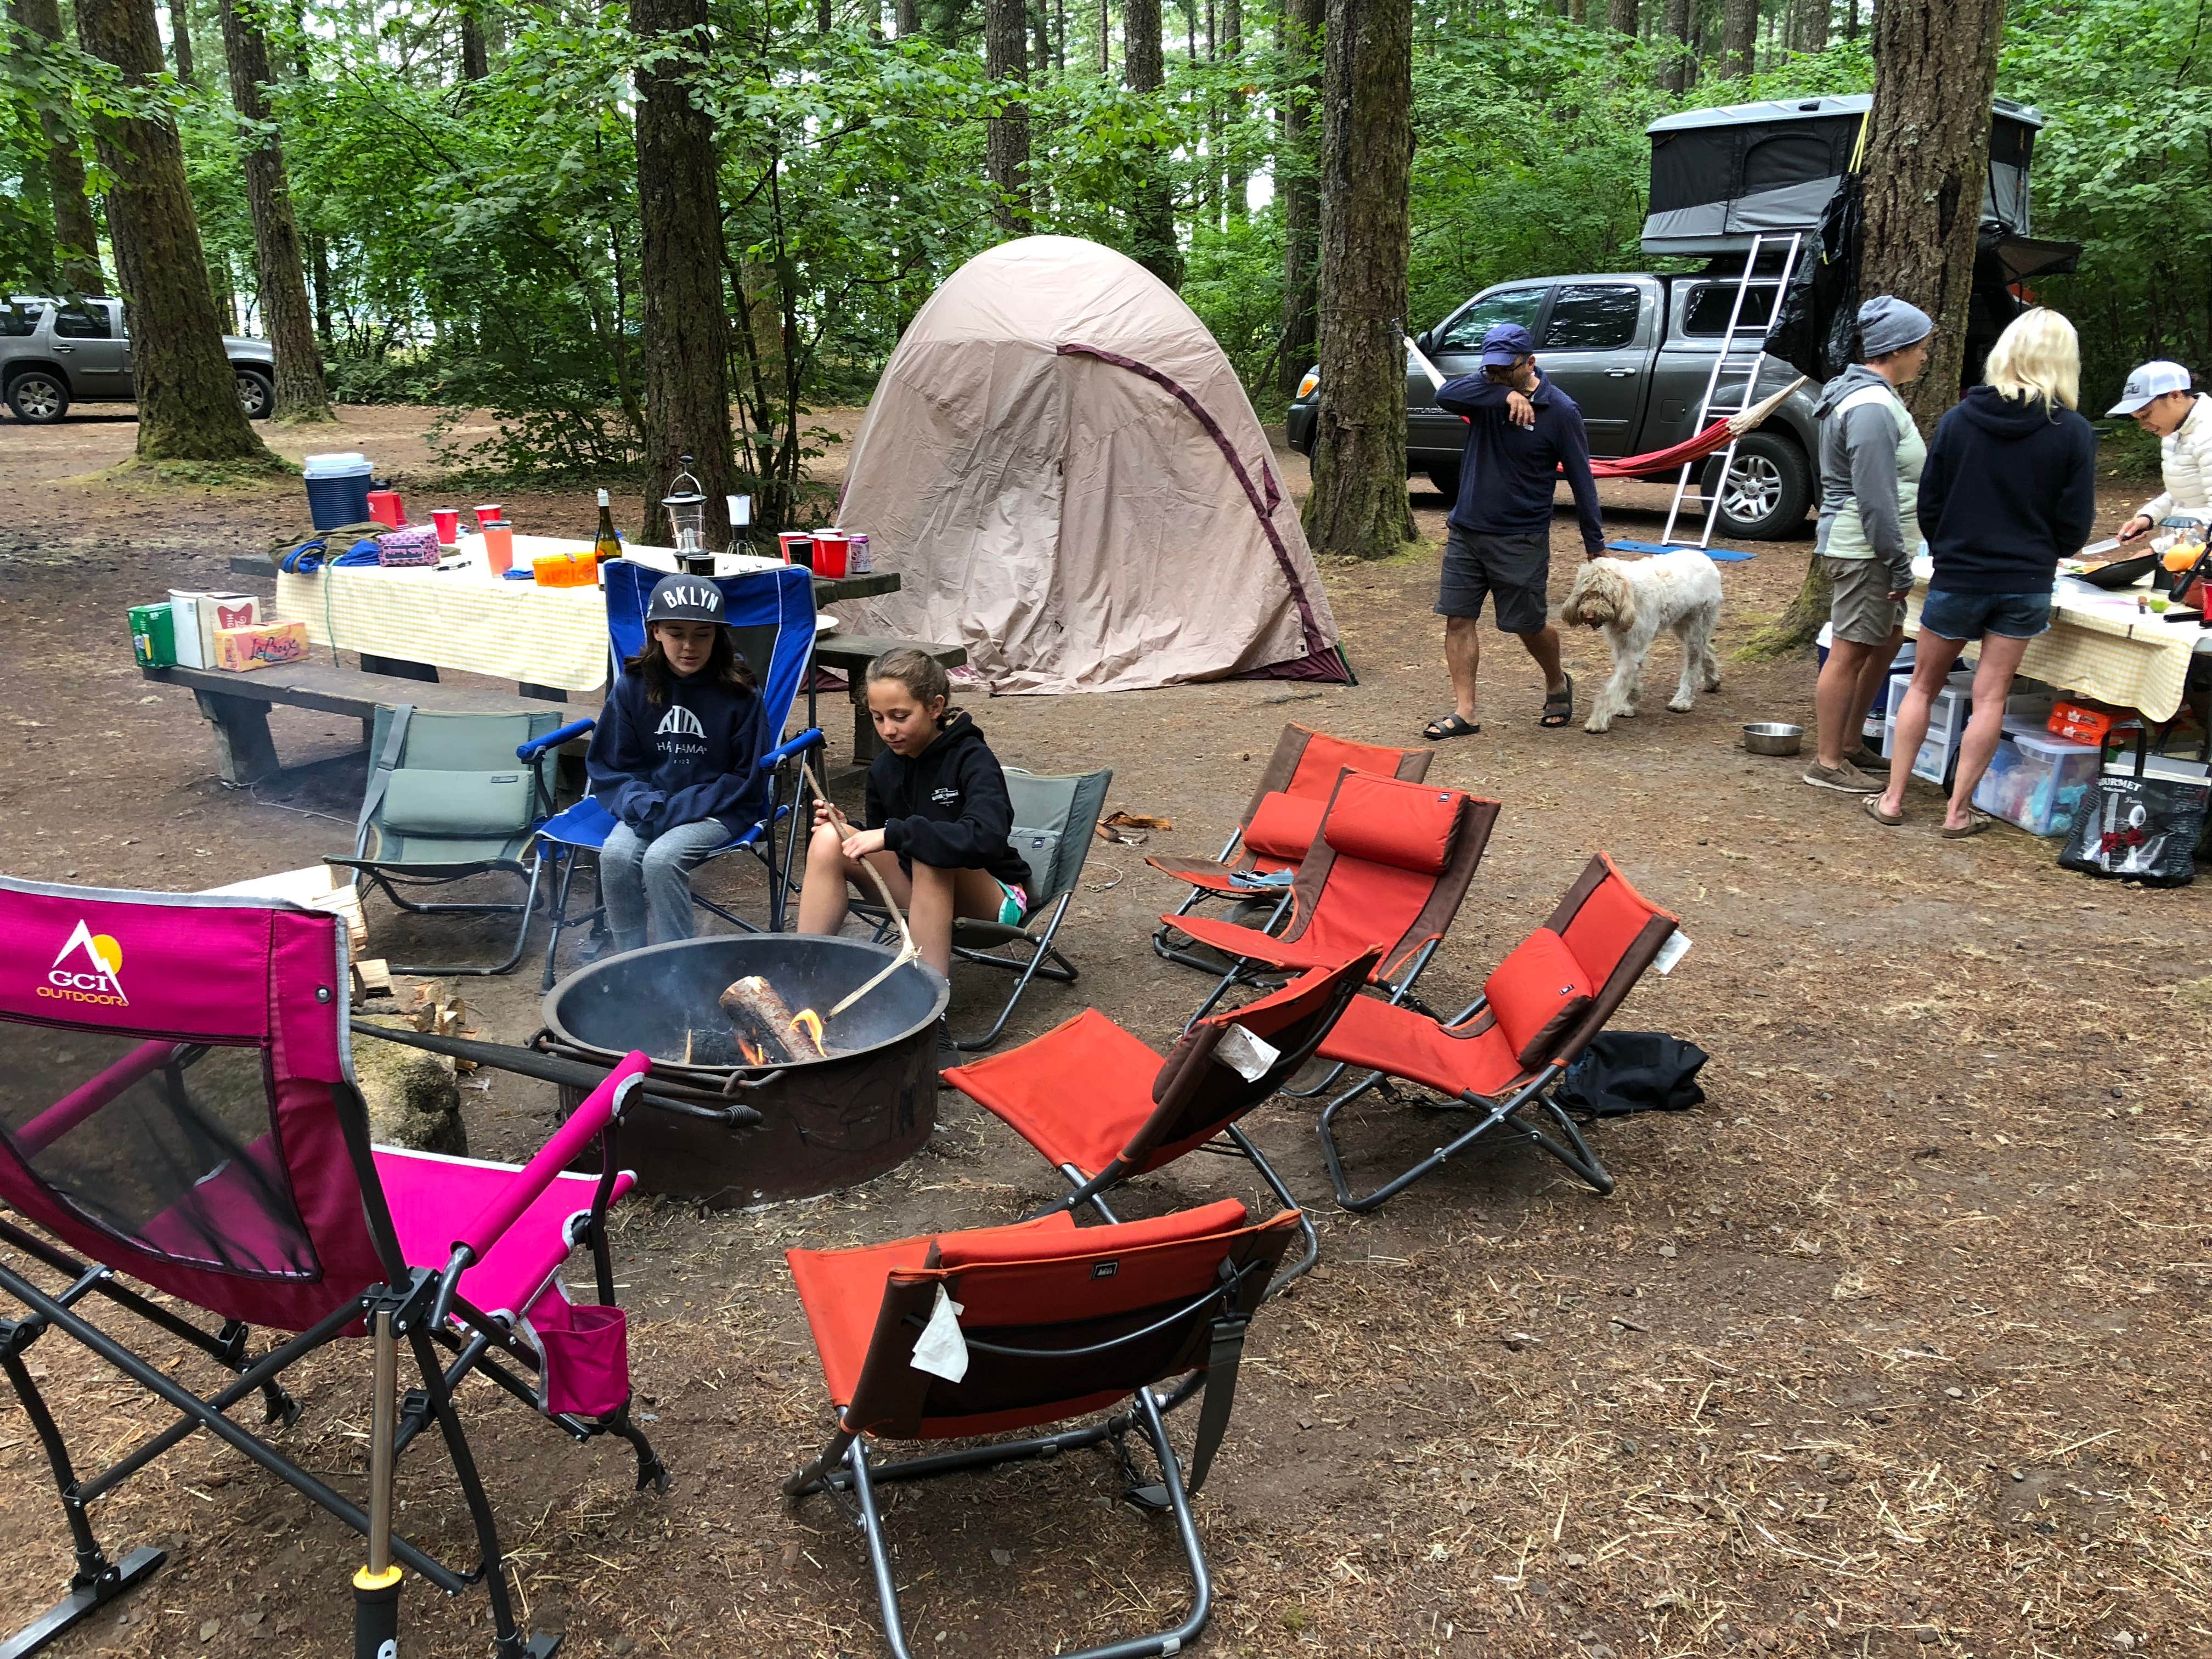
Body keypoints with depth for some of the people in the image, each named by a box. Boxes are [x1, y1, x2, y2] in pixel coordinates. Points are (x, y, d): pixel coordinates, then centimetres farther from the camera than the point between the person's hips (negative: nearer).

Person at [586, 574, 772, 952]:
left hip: (717, 810, -3)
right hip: (648, 802, 3)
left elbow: (745, 780, -4)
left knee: (661, 858, -30)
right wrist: (645, 806, -14)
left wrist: (676, 809, -15)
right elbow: (610, 767, 8)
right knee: (616, 855, -26)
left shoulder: (739, 693, -8)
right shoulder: (632, 686, 1)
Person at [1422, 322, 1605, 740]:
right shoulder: (1486, 390, 0)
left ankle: (1558, 685, 34)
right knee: (1458, 619, 0)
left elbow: (1581, 480, -5)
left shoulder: (1560, 411, -10)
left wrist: (1594, 544, -4)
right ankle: (1464, 712, 6)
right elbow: (1446, 394, -22)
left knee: (1529, 626, 6)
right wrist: (1504, 395, -33)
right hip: (1465, 529, 4)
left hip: (1521, 540, -4)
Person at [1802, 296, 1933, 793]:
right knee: (1850, 652, -5)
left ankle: (1851, 743, 28)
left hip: (1866, 550, 11)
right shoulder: (1872, 408, -19)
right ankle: (1828, 763, 3)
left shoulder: (1864, 394, 16)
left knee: (1888, 640, 19)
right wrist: (1899, 562, -20)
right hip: (1862, 551, -11)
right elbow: (1875, 497, -23)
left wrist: (1898, 557, 23)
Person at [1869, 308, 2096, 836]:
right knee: (1990, 697, 7)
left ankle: (1893, 798, 14)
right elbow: (2075, 523, -3)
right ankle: (1959, 811, 11)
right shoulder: (2074, 434, -8)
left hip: (1956, 579, 0)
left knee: (1923, 686, 14)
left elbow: (1929, 504, 0)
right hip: (2026, 585, 0)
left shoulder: (1958, 421, -7)